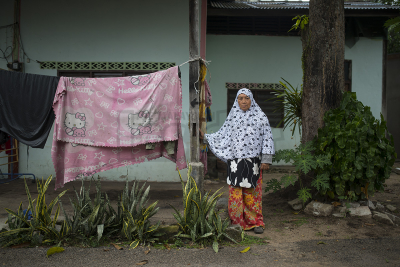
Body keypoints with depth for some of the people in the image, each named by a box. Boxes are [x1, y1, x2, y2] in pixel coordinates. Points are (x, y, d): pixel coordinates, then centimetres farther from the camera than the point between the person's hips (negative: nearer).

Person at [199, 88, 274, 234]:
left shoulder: (260, 116, 4)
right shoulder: (232, 117, 11)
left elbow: (267, 138, 2)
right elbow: (222, 135, 14)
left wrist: (266, 160, -4)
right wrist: (205, 137, 6)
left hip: (253, 160, -2)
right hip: (235, 160, 2)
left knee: (253, 192, 3)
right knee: (235, 191, 2)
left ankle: (256, 222, 17)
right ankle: (237, 222, 14)